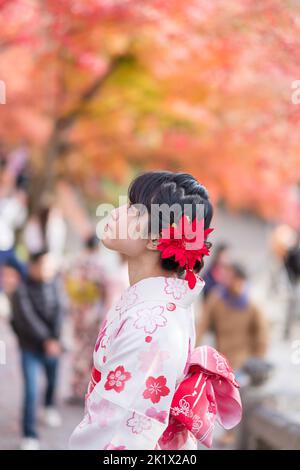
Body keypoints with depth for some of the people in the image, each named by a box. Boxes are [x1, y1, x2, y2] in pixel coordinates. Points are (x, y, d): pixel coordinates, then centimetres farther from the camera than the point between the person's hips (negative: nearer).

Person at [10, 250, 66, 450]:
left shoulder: (55, 285, -4)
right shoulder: (22, 290, -15)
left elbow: (59, 311, -11)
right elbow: (28, 319, -21)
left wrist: (55, 339, -22)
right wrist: (46, 340, -26)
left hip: (52, 346, 4)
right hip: (31, 348, -4)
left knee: (53, 380, 21)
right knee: (31, 391, -9)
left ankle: (50, 406, 53)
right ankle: (30, 435, -2)